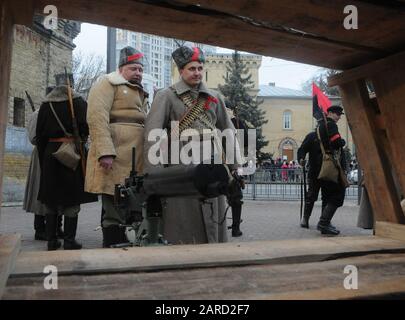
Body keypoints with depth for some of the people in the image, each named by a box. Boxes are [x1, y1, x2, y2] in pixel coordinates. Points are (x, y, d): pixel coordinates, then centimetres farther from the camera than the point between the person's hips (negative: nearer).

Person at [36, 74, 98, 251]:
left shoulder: (45, 105, 8)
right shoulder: (79, 102, -3)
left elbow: (39, 135, 9)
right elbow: (85, 127, -14)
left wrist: (43, 159, 15)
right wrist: (79, 140, 7)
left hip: (50, 154, 4)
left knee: (51, 199, 11)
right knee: (72, 200, 1)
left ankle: (51, 240, 15)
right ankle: (69, 241, 2)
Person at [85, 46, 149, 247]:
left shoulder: (140, 92, 27)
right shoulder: (107, 84, 0)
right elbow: (97, 117, -14)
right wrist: (105, 152, -24)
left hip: (137, 161, 9)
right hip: (115, 159, -9)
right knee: (114, 213, -6)